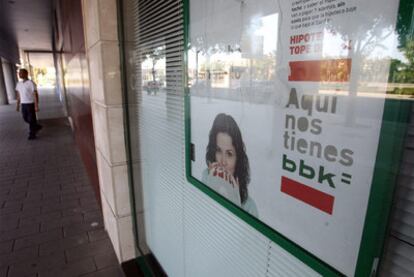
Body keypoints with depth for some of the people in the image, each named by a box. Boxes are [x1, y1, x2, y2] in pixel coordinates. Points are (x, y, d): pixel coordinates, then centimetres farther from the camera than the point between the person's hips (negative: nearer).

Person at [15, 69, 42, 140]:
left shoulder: (31, 83, -14)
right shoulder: (18, 84, 7)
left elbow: (36, 95, -15)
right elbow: (18, 95, 14)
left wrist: (36, 106, -18)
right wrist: (18, 105, 13)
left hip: (31, 104, -7)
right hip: (23, 104, 7)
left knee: (31, 119, -1)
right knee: (26, 118, 14)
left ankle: (32, 134, 10)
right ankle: (37, 126, 34)